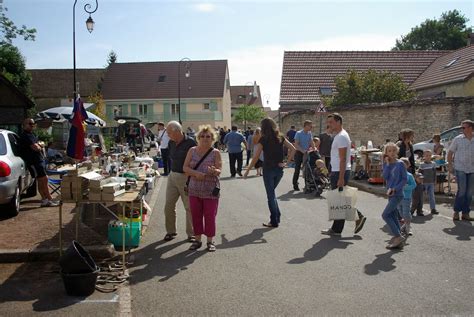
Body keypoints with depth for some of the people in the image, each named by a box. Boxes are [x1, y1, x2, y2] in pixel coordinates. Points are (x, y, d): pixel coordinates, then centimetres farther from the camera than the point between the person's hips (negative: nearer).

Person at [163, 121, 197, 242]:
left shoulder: (190, 143, -14)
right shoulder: (171, 143, 6)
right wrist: (172, 171, 13)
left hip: (186, 177, -6)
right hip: (172, 176, 6)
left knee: (189, 207, 4)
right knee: (168, 206, 7)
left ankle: (191, 233, 16)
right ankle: (170, 231, 23)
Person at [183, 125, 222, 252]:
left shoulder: (215, 153, -1)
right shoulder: (192, 150, 6)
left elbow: (219, 171, -6)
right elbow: (185, 167, 1)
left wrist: (214, 171, -29)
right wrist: (195, 173, -17)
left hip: (210, 190, -2)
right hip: (194, 190, 3)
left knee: (210, 216, 2)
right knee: (196, 215, 8)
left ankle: (210, 241, 16)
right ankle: (197, 239, 22)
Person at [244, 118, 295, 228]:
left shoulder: (263, 140, -10)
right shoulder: (280, 138, 4)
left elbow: (255, 157, -11)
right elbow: (292, 149, -1)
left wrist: (247, 171, -4)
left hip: (268, 169, -5)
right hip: (279, 169, 5)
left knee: (271, 195, 5)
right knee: (272, 193, 22)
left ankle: (274, 221, 10)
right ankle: (277, 217, 20)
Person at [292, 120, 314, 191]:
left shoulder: (310, 134, 4)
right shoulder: (298, 133, -13)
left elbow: (311, 143, 1)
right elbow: (296, 145, -17)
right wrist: (303, 151, -27)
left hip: (306, 153, 5)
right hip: (299, 153, -5)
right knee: (297, 169, -1)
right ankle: (295, 184, 9)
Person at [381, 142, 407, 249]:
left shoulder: (400, 163, -7)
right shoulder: (386, 164, 7)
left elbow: (404, 179, -8)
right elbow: (385, 177, -6)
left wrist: (395, 189, -17)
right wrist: (387, 164, -9)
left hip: (397, 194, -7)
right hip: (390, 194, 7)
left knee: (385, 214, -13)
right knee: (394, 217, 10)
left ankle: (398, 236, -8)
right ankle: (398, 241, 18)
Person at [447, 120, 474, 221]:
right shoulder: (458, 139, -1)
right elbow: (450, 153, 3)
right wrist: (450, 165, -3)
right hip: (460, 169, -3)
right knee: (462, 190, -10)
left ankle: (465, 213, 16)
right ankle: (456, 212, 3)